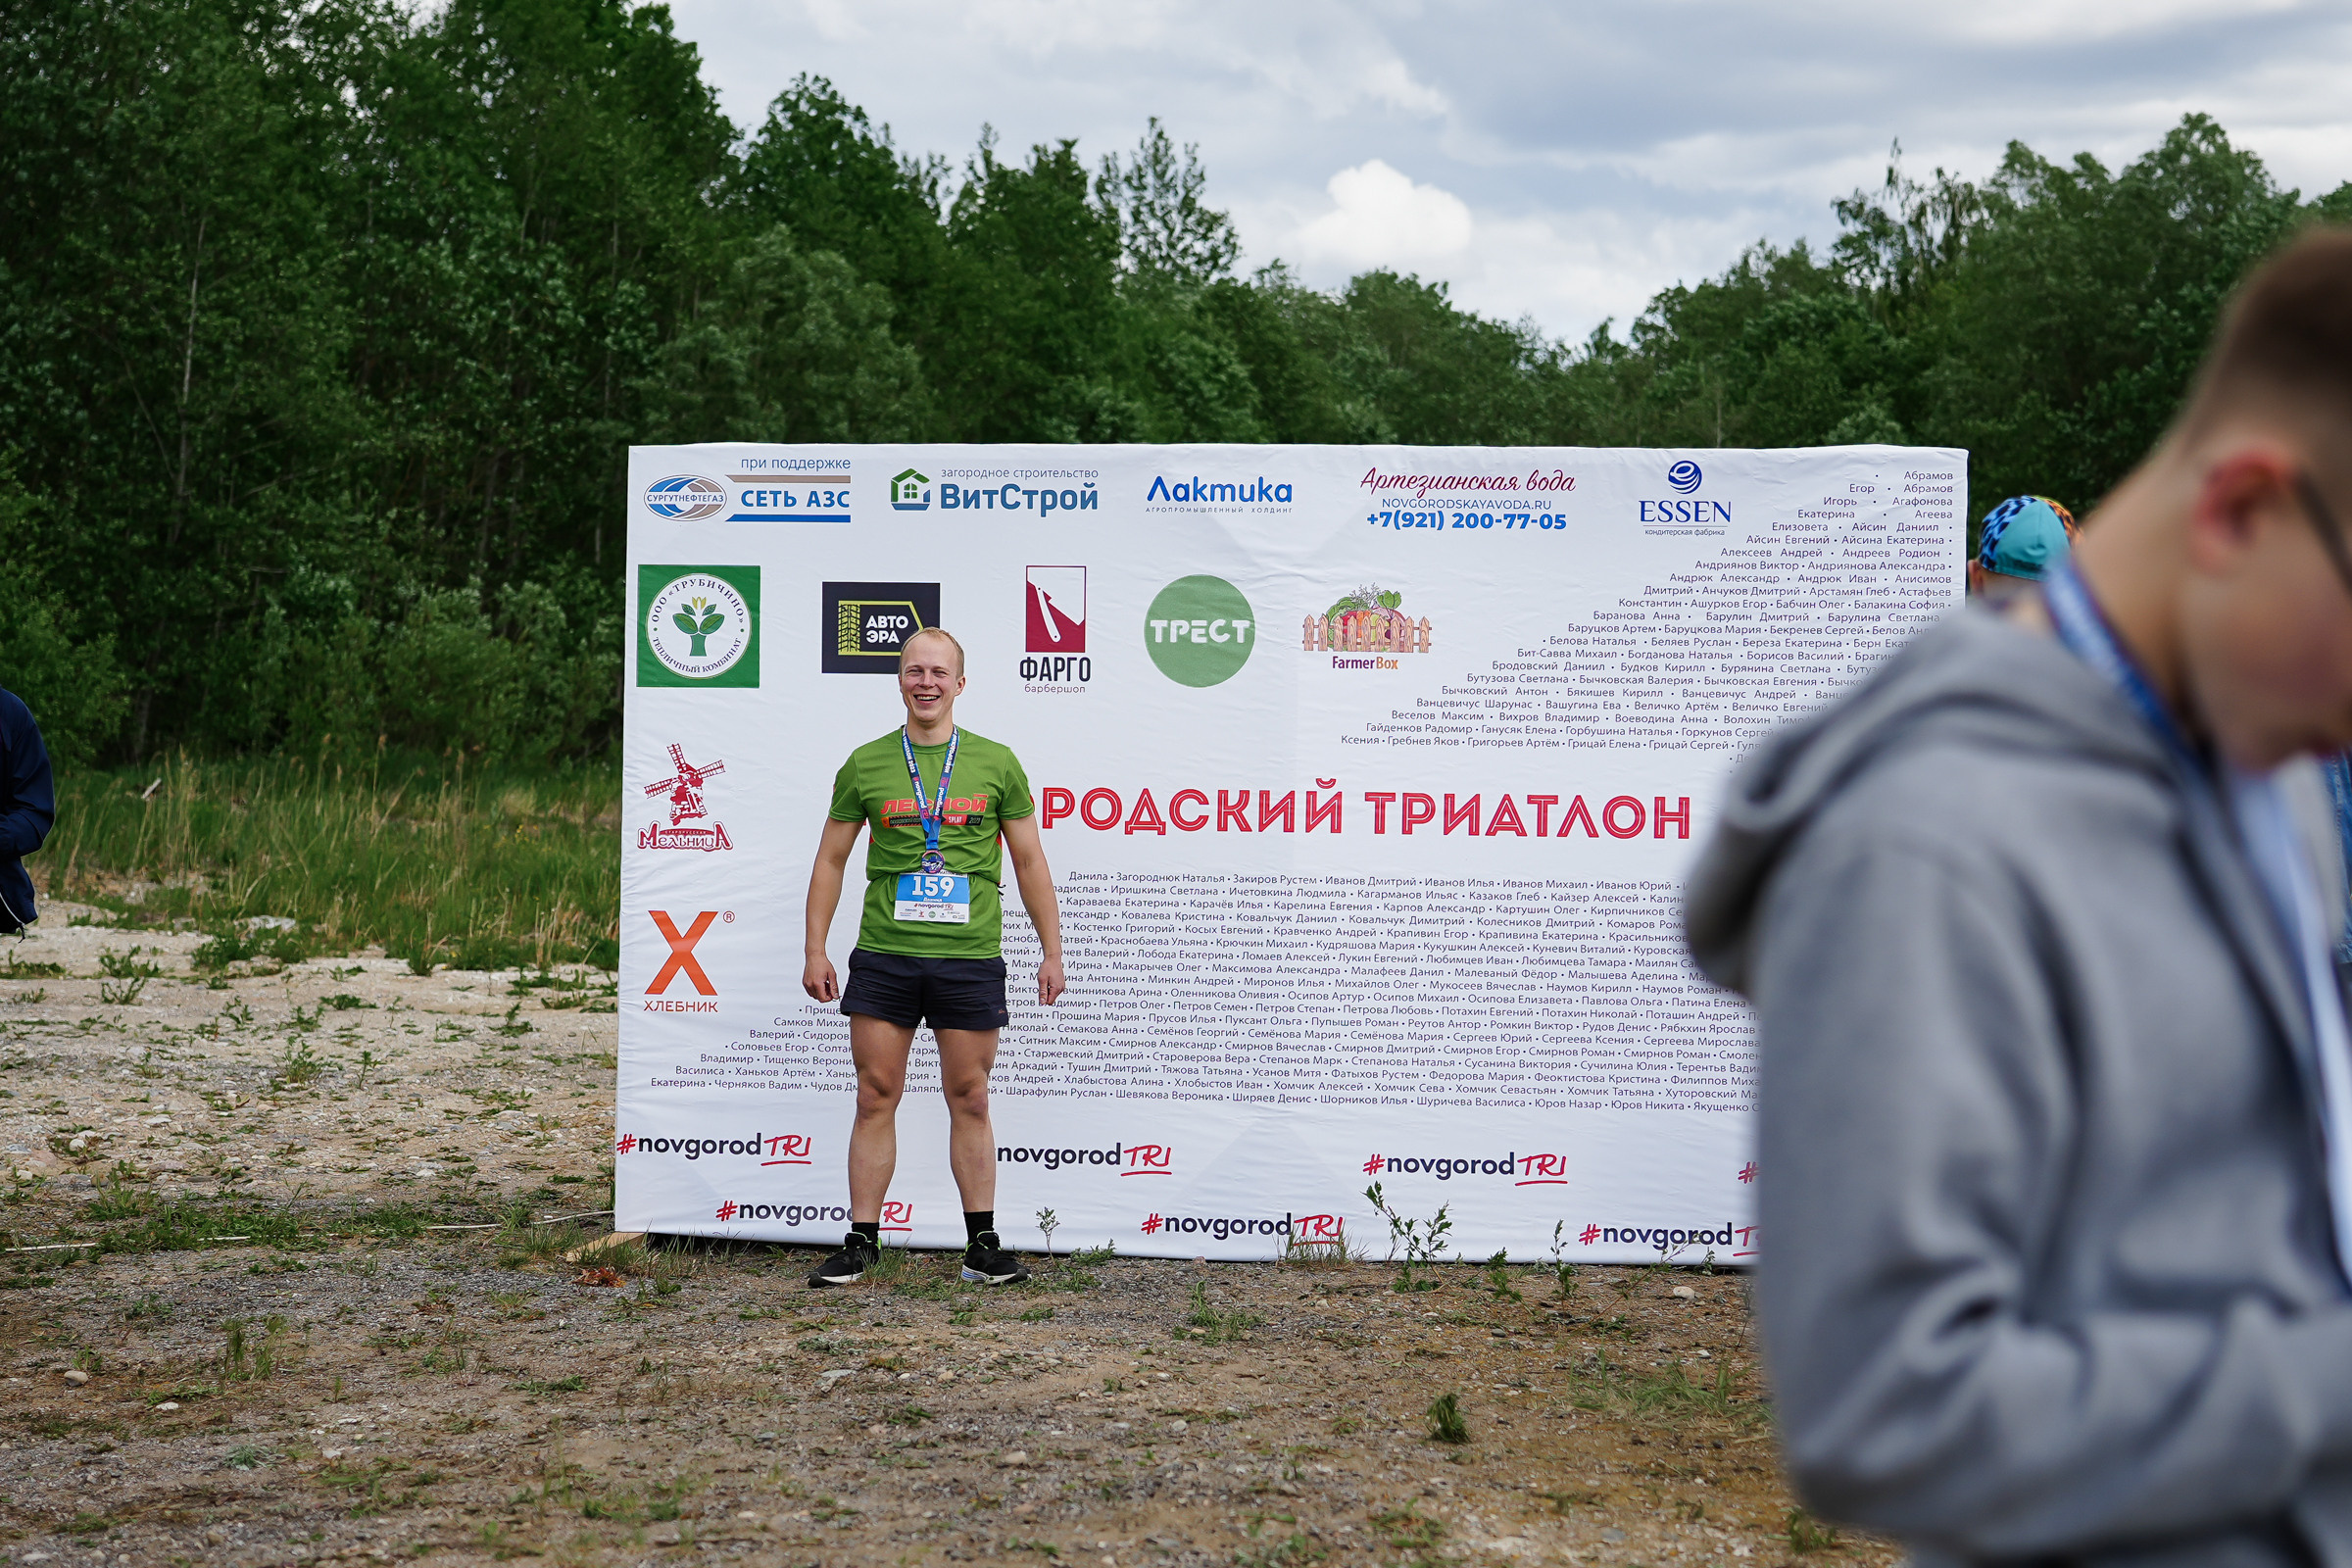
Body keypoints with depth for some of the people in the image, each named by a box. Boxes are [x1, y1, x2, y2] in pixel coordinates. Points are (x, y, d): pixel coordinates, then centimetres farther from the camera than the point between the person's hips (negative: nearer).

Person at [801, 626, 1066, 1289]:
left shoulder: (996, 762, 5)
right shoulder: (865, 764, 6)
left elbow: (1029, 862, 10)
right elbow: (831, 861, 11)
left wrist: (1052, 952, 6)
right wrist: (815, 951, 5)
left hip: (970, 958, 0)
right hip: (883, 956, 0)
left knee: (969, 1099, 4)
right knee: (876, 1096, 2)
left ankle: (982, 1246, 11)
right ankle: (861, 1242, 8)